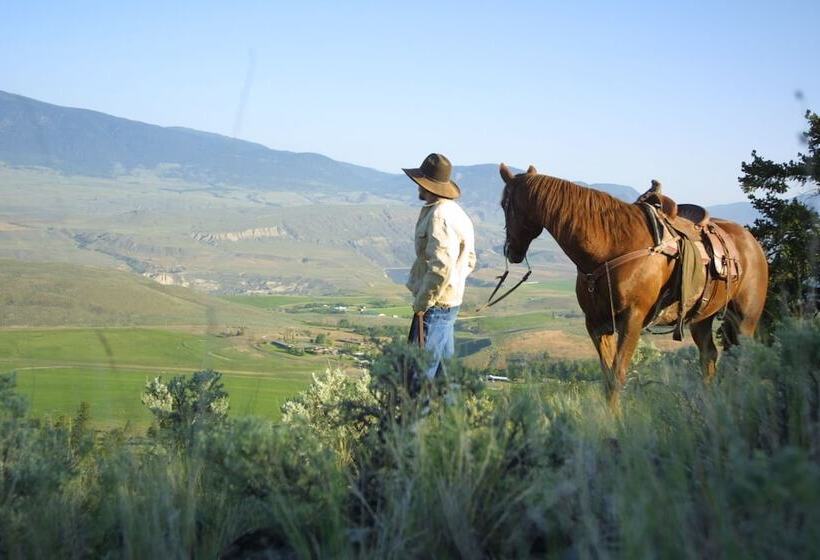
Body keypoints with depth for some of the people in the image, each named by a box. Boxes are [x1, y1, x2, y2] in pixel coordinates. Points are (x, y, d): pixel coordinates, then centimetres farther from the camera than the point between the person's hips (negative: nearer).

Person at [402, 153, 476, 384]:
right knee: (443, 368, 18)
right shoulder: (456, 213, 14)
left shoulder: (439, 217, -20)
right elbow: (469, 261, 22)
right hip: (449, 303, 11)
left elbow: (440, 269, -27)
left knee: (422, 373, -9)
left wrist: (421, 303, -19)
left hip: (435, 305, -11)